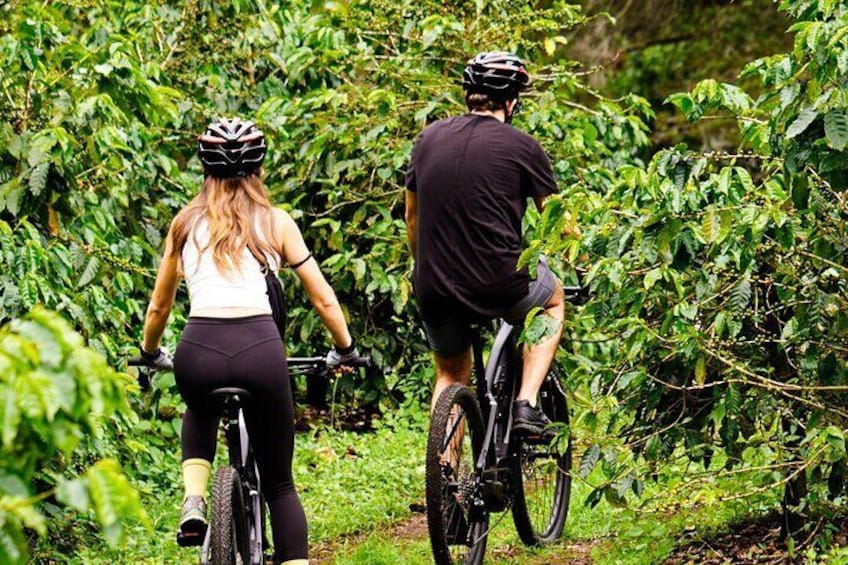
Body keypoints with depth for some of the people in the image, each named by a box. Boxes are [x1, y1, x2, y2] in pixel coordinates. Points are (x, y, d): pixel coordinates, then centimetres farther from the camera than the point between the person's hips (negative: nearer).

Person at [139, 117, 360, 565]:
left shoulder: (186, 223, 17)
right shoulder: (274, 222, 12)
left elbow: (159, 305, 24)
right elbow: (323, 299, 12)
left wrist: (150, 353, 41)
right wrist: (344, 349, 28)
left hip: (198, 349, 1)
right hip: (260, 350, -1)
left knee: (199, 413, 38)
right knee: (279, 484, 14)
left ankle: (194, 501, 13)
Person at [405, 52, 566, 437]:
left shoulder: (430, 138, 8)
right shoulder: (521, 147, -4)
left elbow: (412, 217, 18)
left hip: (434, 289, 4)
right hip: (499, 286, -4)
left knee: (451, 374, 27)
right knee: (553, 298, 29)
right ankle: (526, 405, 15)